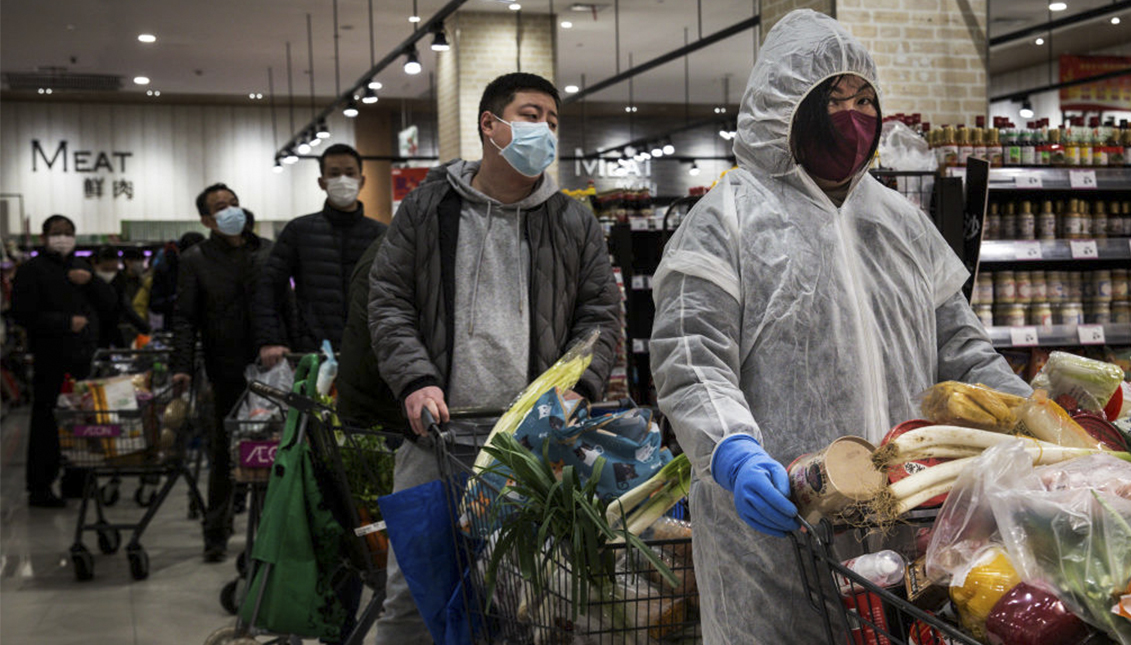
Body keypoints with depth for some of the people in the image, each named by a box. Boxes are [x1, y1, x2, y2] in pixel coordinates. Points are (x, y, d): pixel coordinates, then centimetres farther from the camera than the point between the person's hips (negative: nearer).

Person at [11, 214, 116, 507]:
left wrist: (90, 281, -4)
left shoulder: (81, 266, 20)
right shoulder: (31, 270, -2)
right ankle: (39, 488, 1)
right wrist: (66, 323, -15)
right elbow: (24, 314, -12)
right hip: (51, 361, -6)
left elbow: (109, 302, 13)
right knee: (46, 424, -5)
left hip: (82, 358, 6)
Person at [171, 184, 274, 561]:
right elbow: (185, 319, 1)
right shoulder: (195, 261, 5)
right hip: (228, 373, -2)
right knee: (224, 453, 4)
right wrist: (182, 367, -10)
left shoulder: (269, 252, 11)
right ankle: (216, 534, 15)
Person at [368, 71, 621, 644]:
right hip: (438, 427, 0)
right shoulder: (426, 208, 7)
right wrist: (415, 380, -9)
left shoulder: (576, 223, 9)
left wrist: (576, 388, -8)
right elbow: (389, 301, 5)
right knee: (411, 585, 3)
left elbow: (600, 314, 8)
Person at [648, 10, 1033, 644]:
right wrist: (734, 454, -28)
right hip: (774, 519, -5)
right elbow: (690, 362, -10)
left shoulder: (902, 220, 17)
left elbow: (959, 348, 20)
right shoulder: (728, 218, -2)